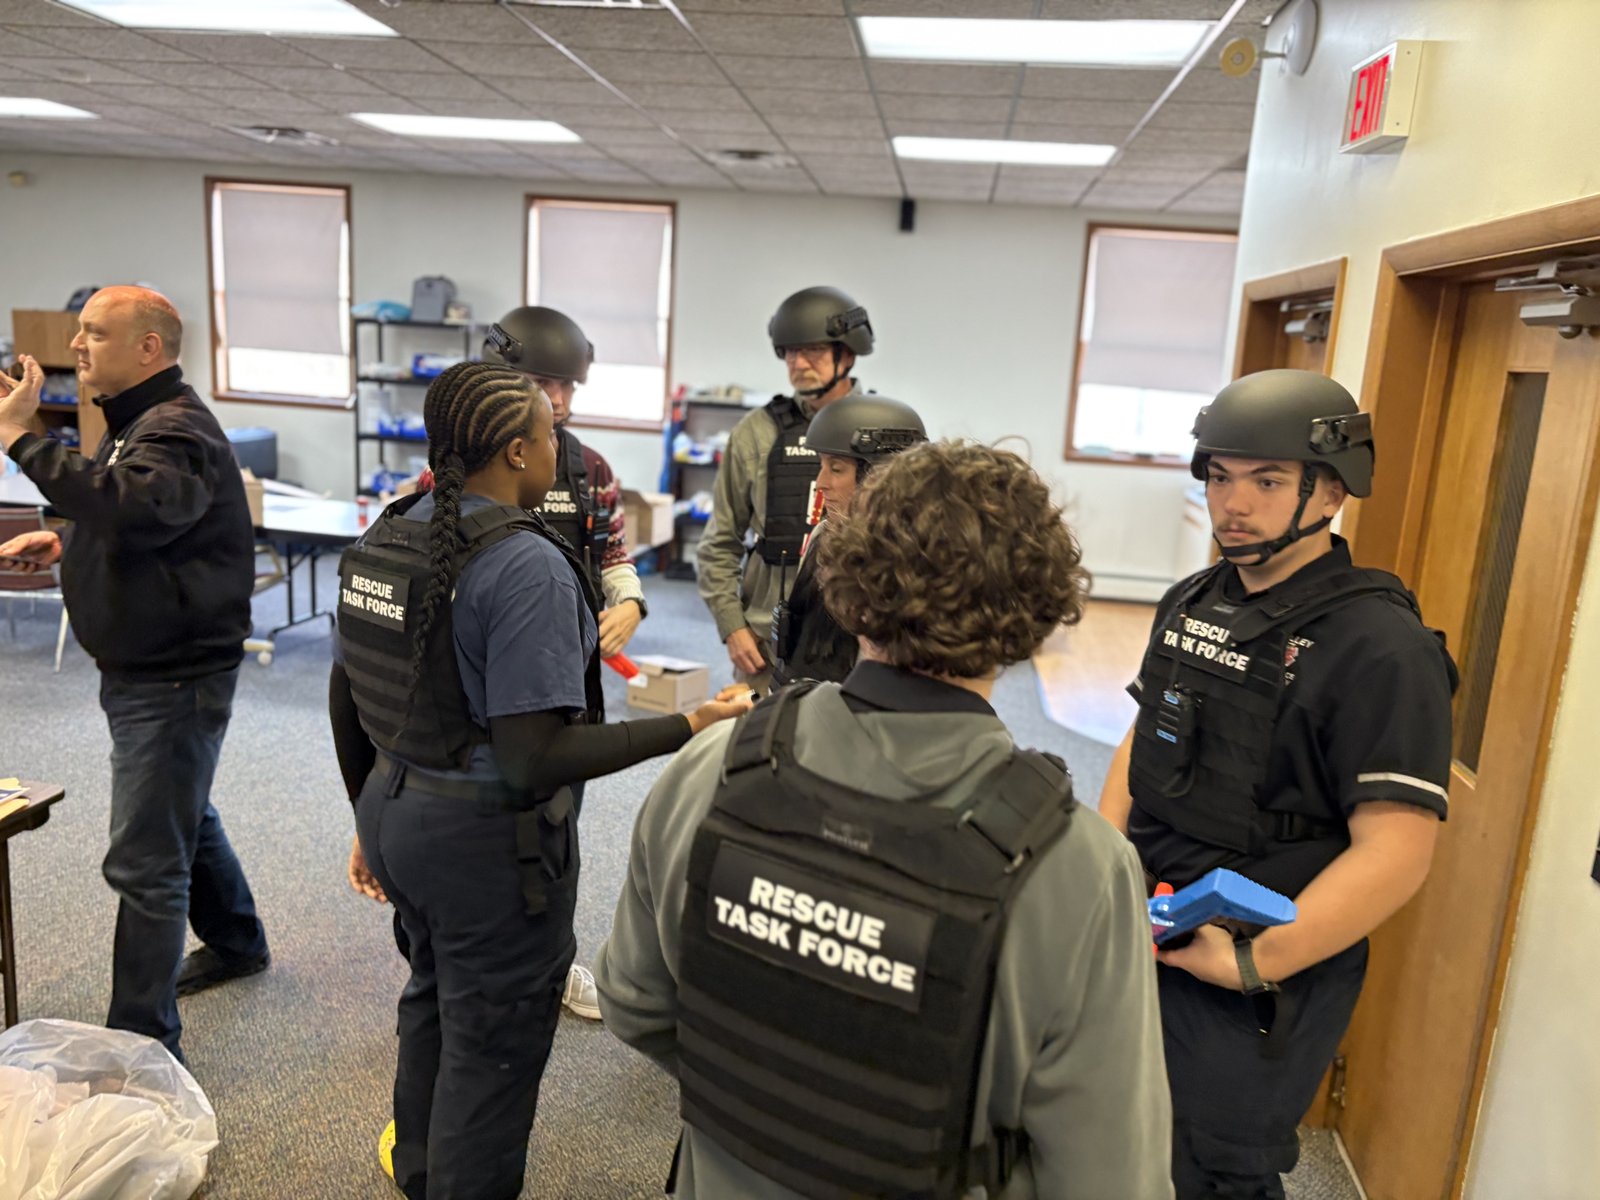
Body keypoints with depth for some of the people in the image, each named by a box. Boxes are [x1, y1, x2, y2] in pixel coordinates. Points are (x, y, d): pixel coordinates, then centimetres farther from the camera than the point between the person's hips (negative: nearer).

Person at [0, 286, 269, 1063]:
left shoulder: (178, 430, -19)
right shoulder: (138, 421, 13)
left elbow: (130, 506, -40)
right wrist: (67, 543, 8)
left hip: (175, 679, -11)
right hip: (145, 670, 11)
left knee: (144, 863, -5)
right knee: (183, 816, 25)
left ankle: (143, 1043, 5)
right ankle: (236, 943, 44)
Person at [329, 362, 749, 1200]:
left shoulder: (389, 533, 1)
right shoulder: (527, 566, -24)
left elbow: (345, 701, 9)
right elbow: (535, 759, -27)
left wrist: (370, 816, 21)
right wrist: (685, 729, -20)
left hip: (396, 813, 9)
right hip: (488, 843, -9)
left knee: (435, 1000, 30)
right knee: (491, 1050, 13)